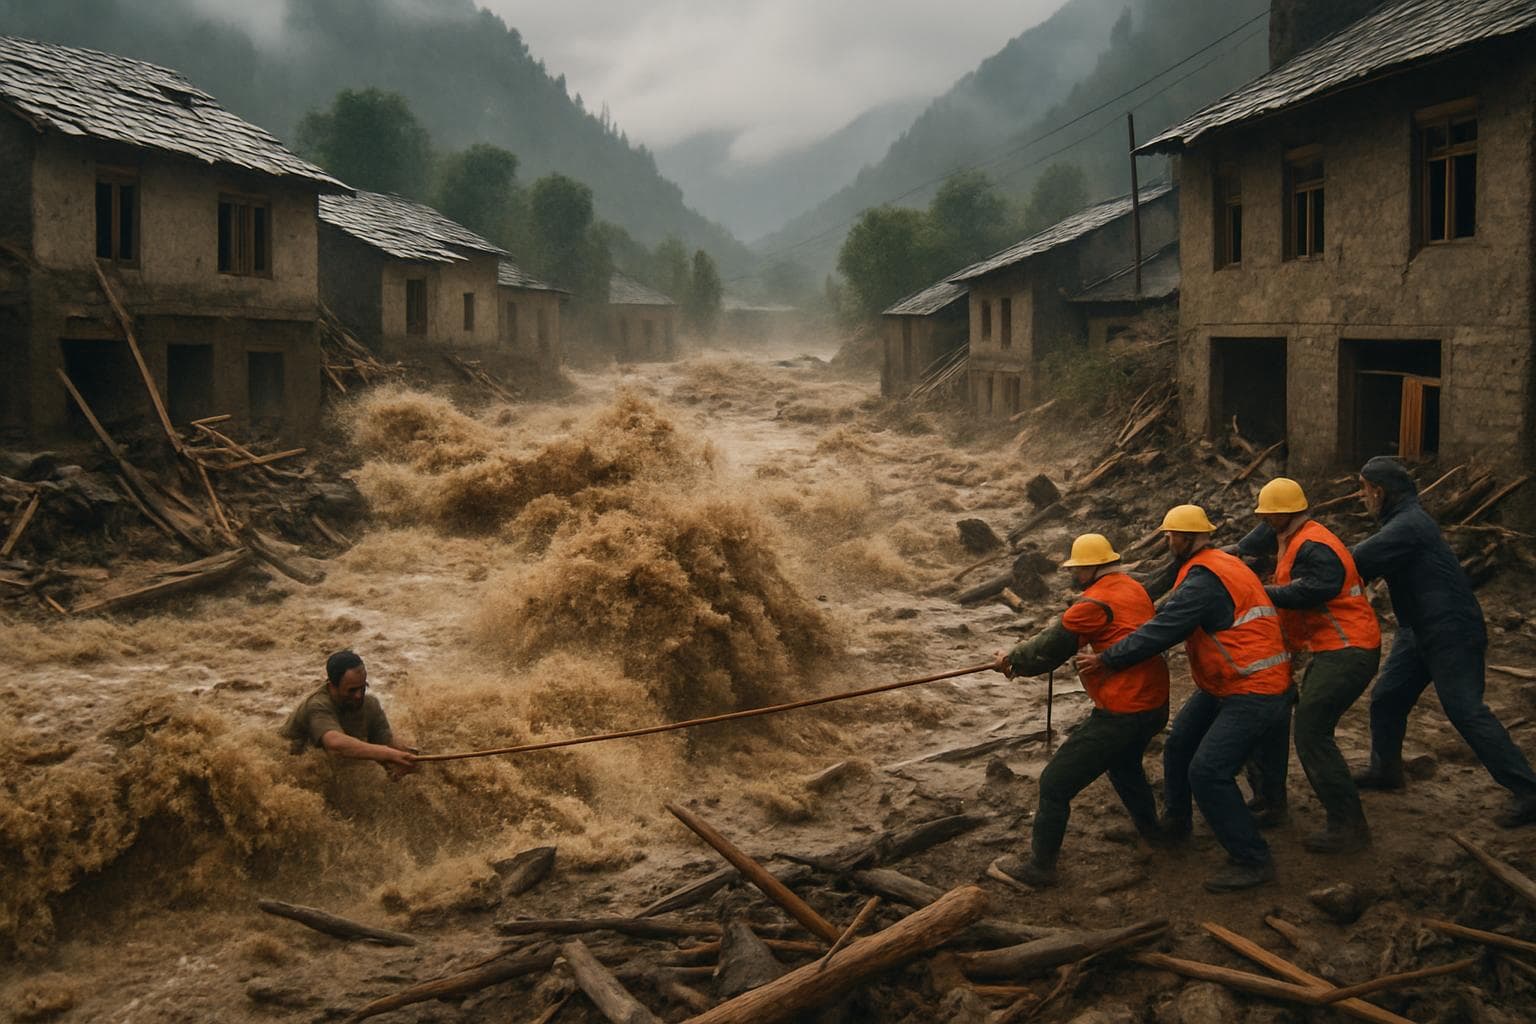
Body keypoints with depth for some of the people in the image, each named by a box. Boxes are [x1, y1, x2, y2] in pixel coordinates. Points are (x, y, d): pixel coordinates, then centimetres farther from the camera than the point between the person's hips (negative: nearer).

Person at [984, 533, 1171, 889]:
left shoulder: (1096, 602, -16)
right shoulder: (1135, 589, 11)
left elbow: (1049, 648, -11)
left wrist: (1012, 660, 5)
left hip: (1120, 713, -9)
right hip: (1155, 704, 9)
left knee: (1055, 784, -1)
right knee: (1125, 762, 38)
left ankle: (1039, 867, 7)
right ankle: (1149, 825, 54)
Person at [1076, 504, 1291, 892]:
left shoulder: (1203, 580, -22)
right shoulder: (1222, 563, 11)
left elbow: (1161, 631, -24)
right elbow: (1173, 614, 17)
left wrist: (1105, 660, -17)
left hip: (1254, 690, -11)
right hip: (1222, 685, 11)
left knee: (1207, 771, -17)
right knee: (1178, 747, 19)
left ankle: (1253, 861, -7)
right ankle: (1175, 824, 38)